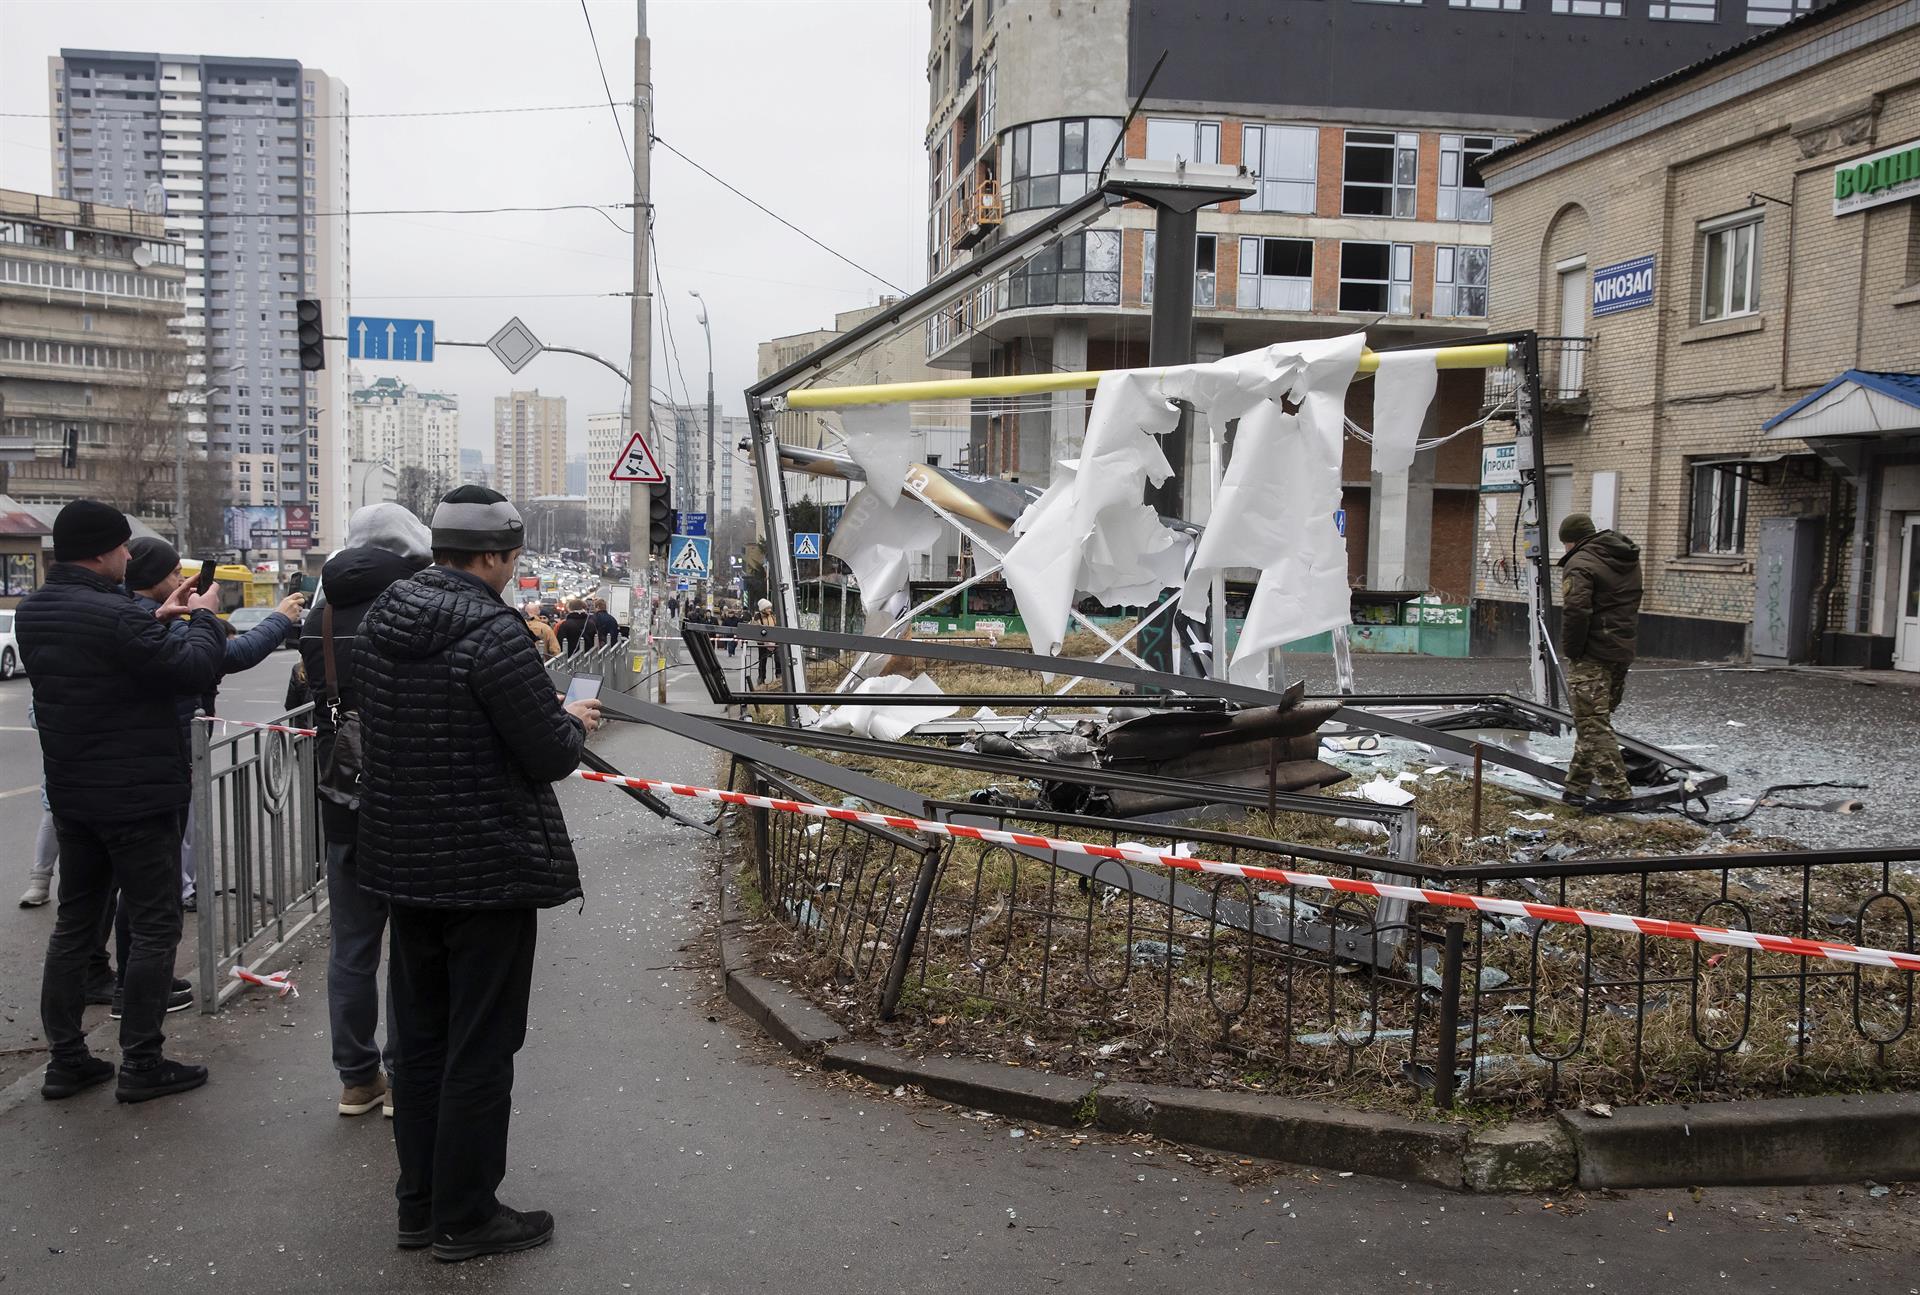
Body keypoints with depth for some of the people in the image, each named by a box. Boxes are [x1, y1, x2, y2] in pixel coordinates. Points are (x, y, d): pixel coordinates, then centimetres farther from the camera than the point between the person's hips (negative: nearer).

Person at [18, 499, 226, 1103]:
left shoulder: (33, 613, 5)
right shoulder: (116, 615, -24)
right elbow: (195, 670, -20)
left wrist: (157, 620, 11)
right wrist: (203, 618, -4)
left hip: (71, 795, 9)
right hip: (136, 796, -8)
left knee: (75, 922, 16)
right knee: (154, 926, 3)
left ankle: (65, 1059, 22)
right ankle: (141, 1063, 8)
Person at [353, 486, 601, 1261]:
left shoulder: (381, 622, 4)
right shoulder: (494, 633, -21)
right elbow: (550, 756, -19)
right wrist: (574, 722, 4)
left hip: (403, 860, 8)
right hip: (489, 868, -8)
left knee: (418, 1035, 17)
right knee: (480, 1047, 4)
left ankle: (418, 1203, 29)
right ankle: (464, 1218, 15)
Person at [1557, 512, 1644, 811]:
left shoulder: (1581, 564, -14)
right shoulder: (1629, 561, 16)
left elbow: (1576, 612, -23)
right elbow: (1631, 605, 19)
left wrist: (1571, 650, -13)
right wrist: (1624, 640, 18)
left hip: (1592, 655, -9)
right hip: (1622, 652, 9)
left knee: (1593, 723, -6)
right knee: (1596, 720, 16)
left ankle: (1616, 791, -8)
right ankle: (1578, 786, 23)